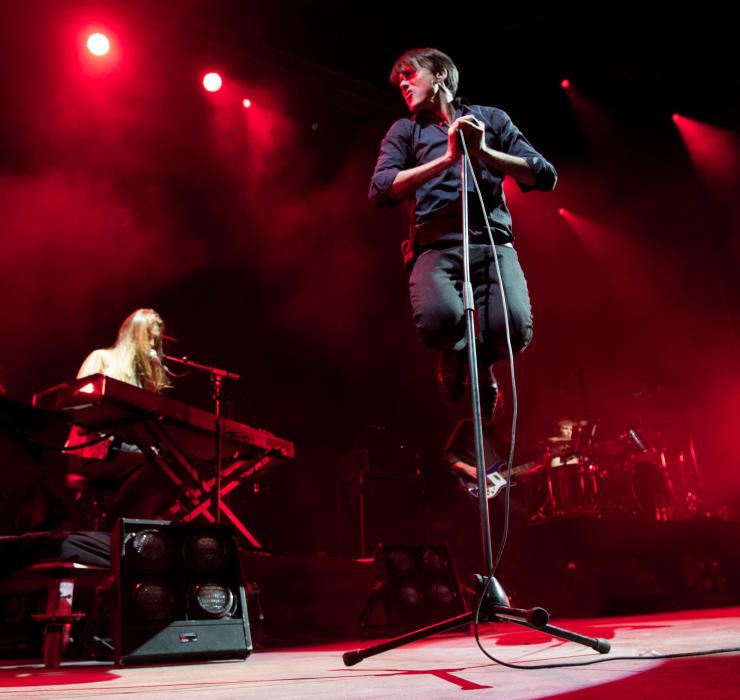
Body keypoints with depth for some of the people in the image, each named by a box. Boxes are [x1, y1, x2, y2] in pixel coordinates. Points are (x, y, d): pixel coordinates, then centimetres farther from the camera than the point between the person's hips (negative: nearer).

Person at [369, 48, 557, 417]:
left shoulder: (491, 118, 18)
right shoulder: (404, 130, 18)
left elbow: (545, 176, 10)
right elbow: (380, 190, -1)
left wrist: (484, 152, -2)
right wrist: (447, 158, -7)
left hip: (492, 243, 1)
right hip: (436, 247, 0)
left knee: (512, 329, -27)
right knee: (438, 320, -33)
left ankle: (482, 360, 13)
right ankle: (454, 357, 8)